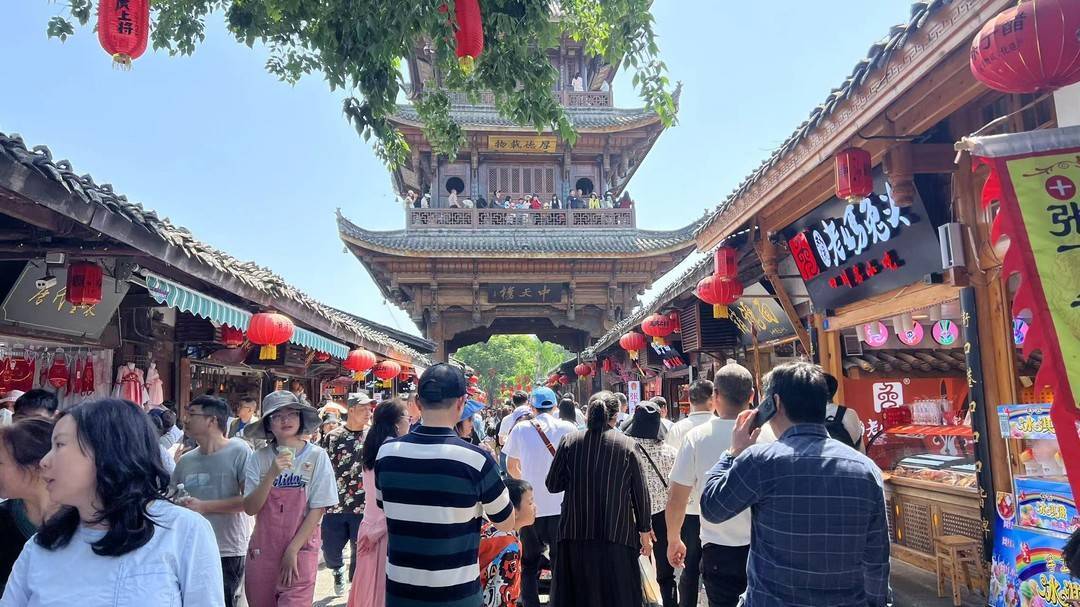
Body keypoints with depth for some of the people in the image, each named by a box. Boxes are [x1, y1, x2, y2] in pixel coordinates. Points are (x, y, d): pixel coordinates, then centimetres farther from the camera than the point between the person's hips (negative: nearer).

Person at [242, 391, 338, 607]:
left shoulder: (317, 456, -7)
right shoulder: (259, 458, -1)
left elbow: (318, 509, -6)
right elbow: (250, 508, -6)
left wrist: (292, 551, -9)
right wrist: (272, 474, -20)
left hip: (300, 551, -3)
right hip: (261, 551, 3)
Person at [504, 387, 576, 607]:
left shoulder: (520, 429, -1)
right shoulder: (568, 428, -3)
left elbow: (511, 467, 10)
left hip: (531, 506, 0)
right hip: (561, 506, 0)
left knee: (530, 564, 15)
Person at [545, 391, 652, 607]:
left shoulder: (569, 442, -4)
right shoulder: (627, 445, -8)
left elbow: (552, 485, 0)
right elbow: (640, 493, -3)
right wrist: (645, 531, 8)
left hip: (575, 534, 2)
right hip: (617, 535, -1)